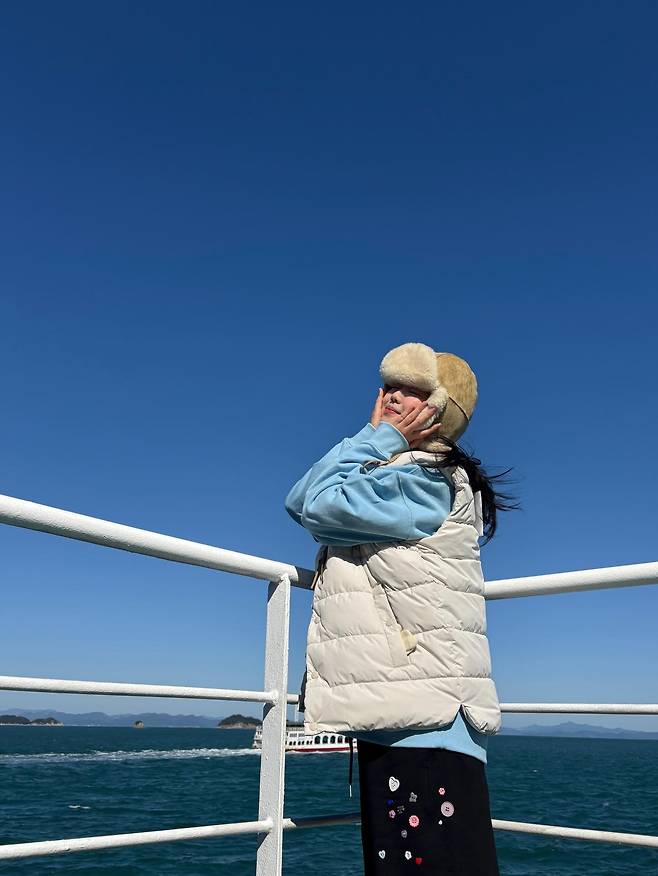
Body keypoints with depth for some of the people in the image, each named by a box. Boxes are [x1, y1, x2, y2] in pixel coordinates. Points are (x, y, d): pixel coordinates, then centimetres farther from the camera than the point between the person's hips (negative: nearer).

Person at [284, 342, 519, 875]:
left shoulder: (428, 480, -10)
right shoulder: (392, 479, 20)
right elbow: (299, 501, 12)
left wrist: (381, 437, -6)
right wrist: (375, 437, 7)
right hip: (396, 713, 10)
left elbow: (321, 505, -16)